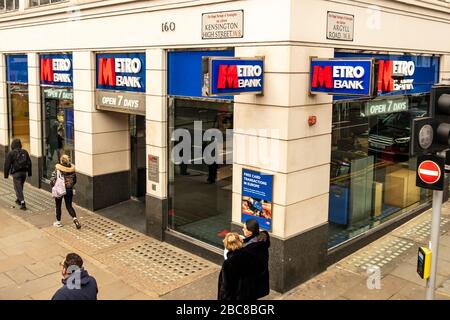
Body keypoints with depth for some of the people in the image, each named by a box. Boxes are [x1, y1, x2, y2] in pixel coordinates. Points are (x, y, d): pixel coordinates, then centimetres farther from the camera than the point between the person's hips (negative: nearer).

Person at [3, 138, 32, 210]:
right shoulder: (25, 152, 7)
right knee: (20, 187, 23)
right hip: (24, 172, 5)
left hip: (16, 173, -5)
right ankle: (18, 199, 40)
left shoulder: (10, 153, -7)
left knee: (18, 188, -4)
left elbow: (7, 165, -6)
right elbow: (29, 163, 10)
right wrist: (29, 173, 17)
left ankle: (23, 204, -13)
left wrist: (6, 175, 2)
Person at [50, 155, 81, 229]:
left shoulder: (57, 169, -15)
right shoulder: (72, 169, -5)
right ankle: (75, 218, -9)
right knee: (69, 206, 12)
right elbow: (74, 181, 4)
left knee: (58, 206, 15)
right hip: (69, 190, 3)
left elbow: (53, 180, -13)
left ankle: (58, 222, 25)